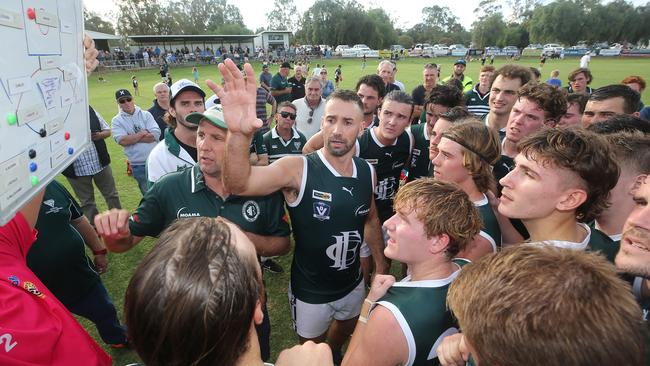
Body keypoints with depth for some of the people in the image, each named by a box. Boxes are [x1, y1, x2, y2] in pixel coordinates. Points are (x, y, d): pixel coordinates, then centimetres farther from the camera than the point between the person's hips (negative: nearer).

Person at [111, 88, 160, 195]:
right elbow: (122, 141, -13)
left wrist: (132, 138, -11)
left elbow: (155, 135, -11)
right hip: (138, 165, -1)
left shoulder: (146, 115, 3)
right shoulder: (116, 121, 2)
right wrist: (143, 133, -8)